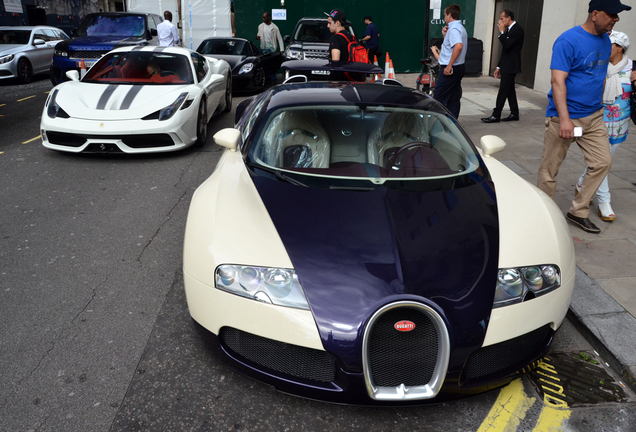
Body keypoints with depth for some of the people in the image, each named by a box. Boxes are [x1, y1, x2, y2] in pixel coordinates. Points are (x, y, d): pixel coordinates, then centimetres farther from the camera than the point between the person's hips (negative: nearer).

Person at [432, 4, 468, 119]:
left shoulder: (453, 29, -15)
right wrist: (445, 36, 11)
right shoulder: (461, 28, 18)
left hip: (449, 69, -10)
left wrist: (449, 66, -29)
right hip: (459, 68, 10)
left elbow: (458, 46, -32)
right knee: (454, 99, 11)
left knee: (438, 98, -6)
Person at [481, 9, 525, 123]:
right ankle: (514, 114, 19)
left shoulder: (517, 30, -14)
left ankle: (496, 116, -6)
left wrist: (502, 31, -16)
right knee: (510, 90, 12)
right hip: (506, 66, 10)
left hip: (511, 67, -10)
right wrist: (499, 67, 19)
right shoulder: (509, 30, 15)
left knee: (503, 91, -8)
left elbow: (507, 46, -24)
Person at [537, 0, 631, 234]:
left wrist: (598, 106, 21)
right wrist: (564, 119, -29)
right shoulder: (568, 41, -15)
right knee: (549, 170, 2)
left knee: (602, 162, 6)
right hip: (563, 118, -7)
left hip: (593, 117, 8)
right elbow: (558, 81, -22)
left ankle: (578, 212, 18)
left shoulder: (606, 41, 9)